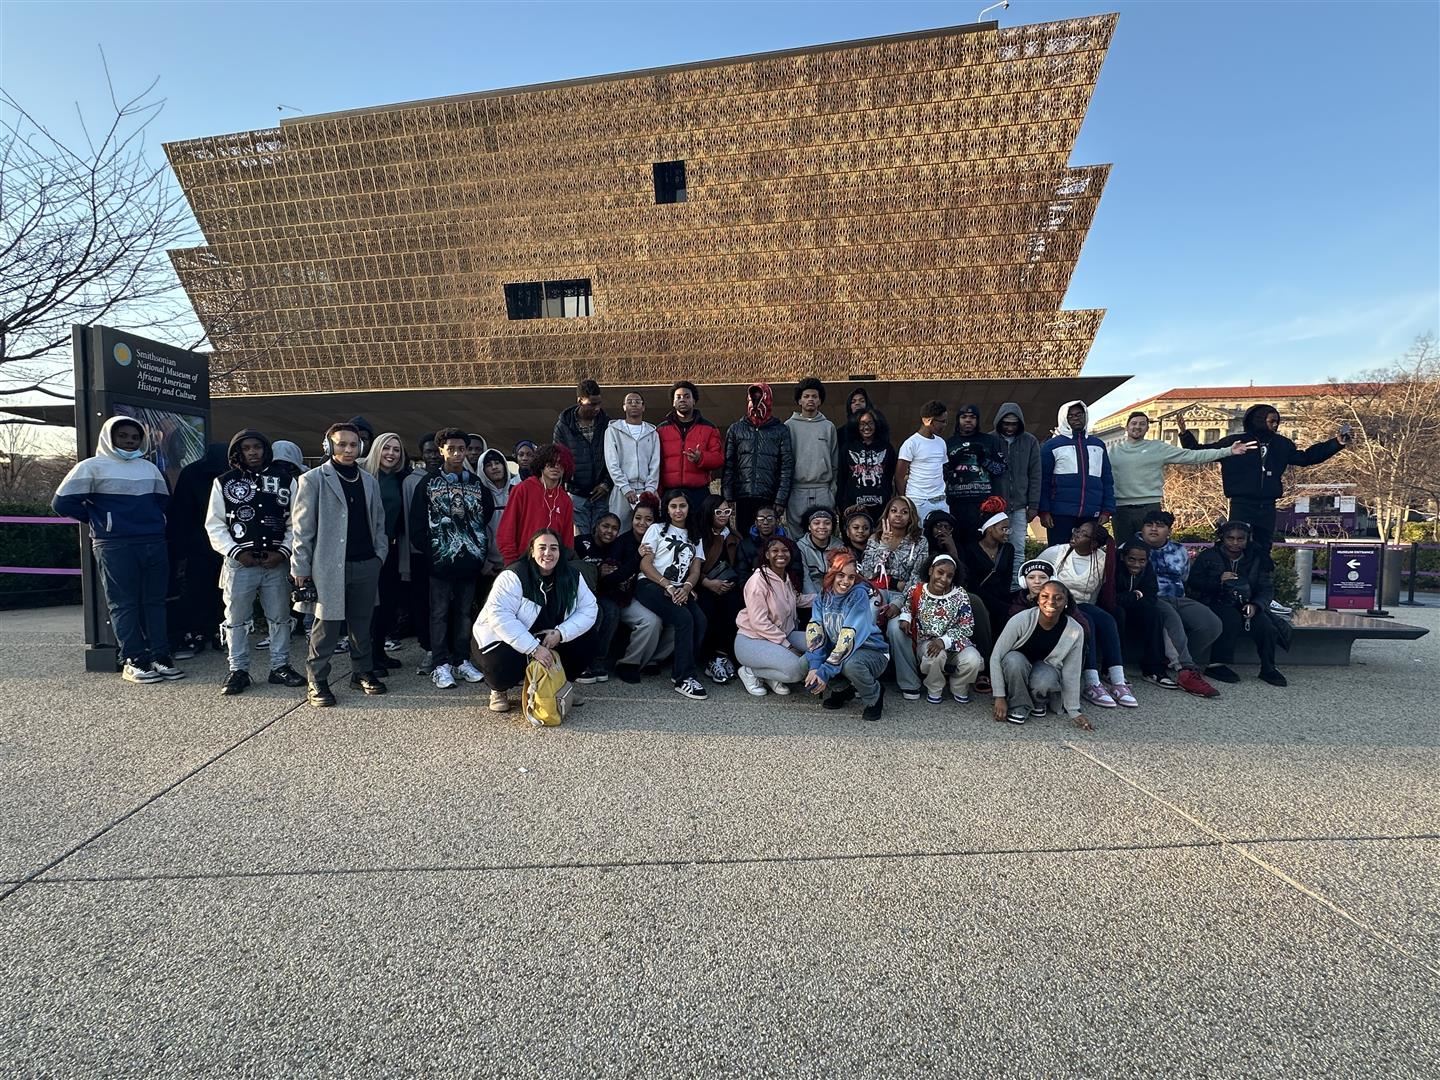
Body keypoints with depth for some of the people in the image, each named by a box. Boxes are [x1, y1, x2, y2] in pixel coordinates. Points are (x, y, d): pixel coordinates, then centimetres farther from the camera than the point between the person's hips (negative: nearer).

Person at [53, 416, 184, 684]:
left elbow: (163, 500, 27)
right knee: (124, 604, -2)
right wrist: (98, 520, 3)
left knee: (155, 601, 5)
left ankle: (160, 656, 9)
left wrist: (153, 521, 12)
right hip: (115, 546, -5)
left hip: (154, 543, 5)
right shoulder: (92, 467, 0)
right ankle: (132, 661, 1)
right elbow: (62, 502, -2)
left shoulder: (149, 468, 15)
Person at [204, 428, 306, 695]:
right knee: (237, 619, 6)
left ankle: (280, 666, 20)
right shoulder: (224, 482, 3)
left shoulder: (285, 480, 5)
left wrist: (283, 551, -6)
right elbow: (214, 525, 3)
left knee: (280, 617, 9)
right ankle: (238, 670, 17)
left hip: (276, 563, 1)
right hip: (239, 563, -1)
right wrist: (236, 552, -9)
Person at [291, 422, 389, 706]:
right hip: (329, 566, -4)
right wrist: (301, 567, -7)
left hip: (366, 566, 5)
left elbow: (378, 522, 17)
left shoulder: (369, 481, 13)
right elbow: (303, 527, -4)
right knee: (326, 626, 1)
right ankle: (317, 681, 12)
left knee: (362, 625, 12)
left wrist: (379, 554, 6)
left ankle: (362, 672, 24)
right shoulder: (313, 479, -2)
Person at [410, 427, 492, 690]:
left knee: (464, 611, 10)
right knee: (440, 612, 3)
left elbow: (487, 516, 9)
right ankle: (440, 665, 9)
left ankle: (462, 661, 19)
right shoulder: (429, 484, 0)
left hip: (469, 559, 3)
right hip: (440, 560, -3)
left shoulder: (476, 483, 8)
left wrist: (483, 552, 3)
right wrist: (428, 551, -7)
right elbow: (417, 523, -2)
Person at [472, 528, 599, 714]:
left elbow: (588, 609, -9)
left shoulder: (572, 577, -6)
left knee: (585, 644, -11)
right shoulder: (513, 577, -23)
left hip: (550, 642, 5)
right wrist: (533, 648, -37)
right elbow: (500, 617, -32)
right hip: (503, 641, -5)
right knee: (507, 665, -35)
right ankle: (499, 691, 4)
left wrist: (561, 633, -26)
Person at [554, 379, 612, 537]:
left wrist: (607, 484, -4)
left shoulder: (607, 423, 2)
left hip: (602, 493, 1)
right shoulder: (564, 425, 0)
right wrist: (565, 483, -6)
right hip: (576, 494, -1)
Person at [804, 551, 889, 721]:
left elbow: (848, 637, -28)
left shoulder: (860, 595, -20)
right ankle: (843, 689, 9)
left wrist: (824, 672, -34)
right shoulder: (823, 596, -3)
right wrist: (814, 668, -32)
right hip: (839, 653, 5)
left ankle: (874, 696, -4)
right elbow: (814, 632, -15)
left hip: (871, 652, -5)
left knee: (851, 664, -37)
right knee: (810, 661, -21)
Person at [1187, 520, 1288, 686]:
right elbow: (1192, 583, -4)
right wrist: (1218, 580, -19)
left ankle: (1268, 668, -7)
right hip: (1217, 603, -3)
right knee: (1231, 618, -34)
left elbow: (1267, 588, 5)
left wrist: (1255, 605, -15)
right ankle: (1217, 664, -25)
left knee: (1266, 626, -25)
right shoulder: (1208, 556, 3)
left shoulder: (1257, 559, 10)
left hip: (1246, 605, 3)